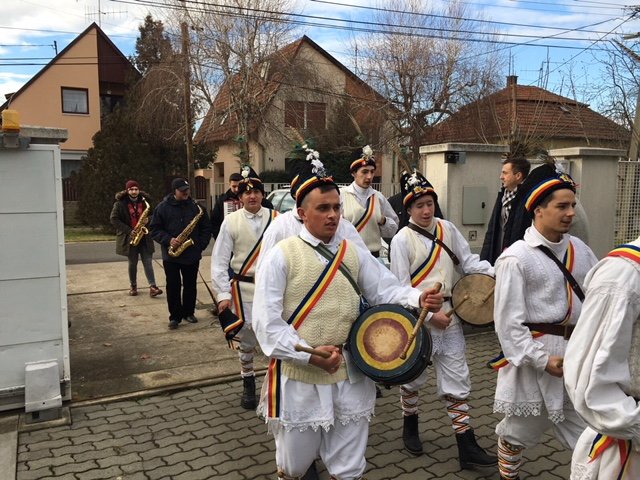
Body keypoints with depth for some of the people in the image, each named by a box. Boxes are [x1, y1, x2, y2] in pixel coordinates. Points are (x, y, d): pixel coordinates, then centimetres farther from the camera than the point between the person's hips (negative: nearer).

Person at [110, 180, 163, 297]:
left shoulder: (144, 201, 6)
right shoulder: (120, 203, -4)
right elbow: (113, 219, -8)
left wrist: (148, 219, -10)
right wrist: (129, 231, -15)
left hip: (144, 238, 2)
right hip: (129, 238, -1)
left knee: (148, 262, -3)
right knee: (132, 263, 9)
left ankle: (152, 287, -6)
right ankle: (133, 286, 24)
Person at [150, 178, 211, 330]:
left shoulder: (196, 207, 3)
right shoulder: (163, 207, -1)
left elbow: (206, 228, 7)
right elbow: (154, 229, -1)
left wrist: (201, 244, -6)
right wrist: (168, 240, -15)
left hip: (192, 255, 2)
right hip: (171, 255, -2)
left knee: (190, 285, 10)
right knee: (173, 286, 1)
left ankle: (189, 312, 25)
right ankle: (175, 316, 11)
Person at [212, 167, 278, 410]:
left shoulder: (276, 218, -1)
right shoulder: (231, 221, -3)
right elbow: (219, 260, -4)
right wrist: (223, 294, -9)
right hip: (244, 288, 0)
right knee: (246, 338, 11)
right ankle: (248, 385, 30)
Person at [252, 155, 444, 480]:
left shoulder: (355, 254, 6)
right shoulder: (281, 256, -9)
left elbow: (386, 290, 2)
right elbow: (266, 321, -13)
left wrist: (419, 299, -19)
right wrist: (309, 354, -21)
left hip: (350, 378, 3)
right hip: (299, 379, -3)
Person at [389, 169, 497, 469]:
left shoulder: (447, 229, 3)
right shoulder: (402, 239, -11)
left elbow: (469, 261, 4)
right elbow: (401, 287, -13)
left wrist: (499, 274, -12)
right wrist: (429, 314, -17)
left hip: (449, 316, 4)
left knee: (457, 382, 7)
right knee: (413, 377, 15)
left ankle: (467, 447, 15)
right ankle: (410, 427, 40)